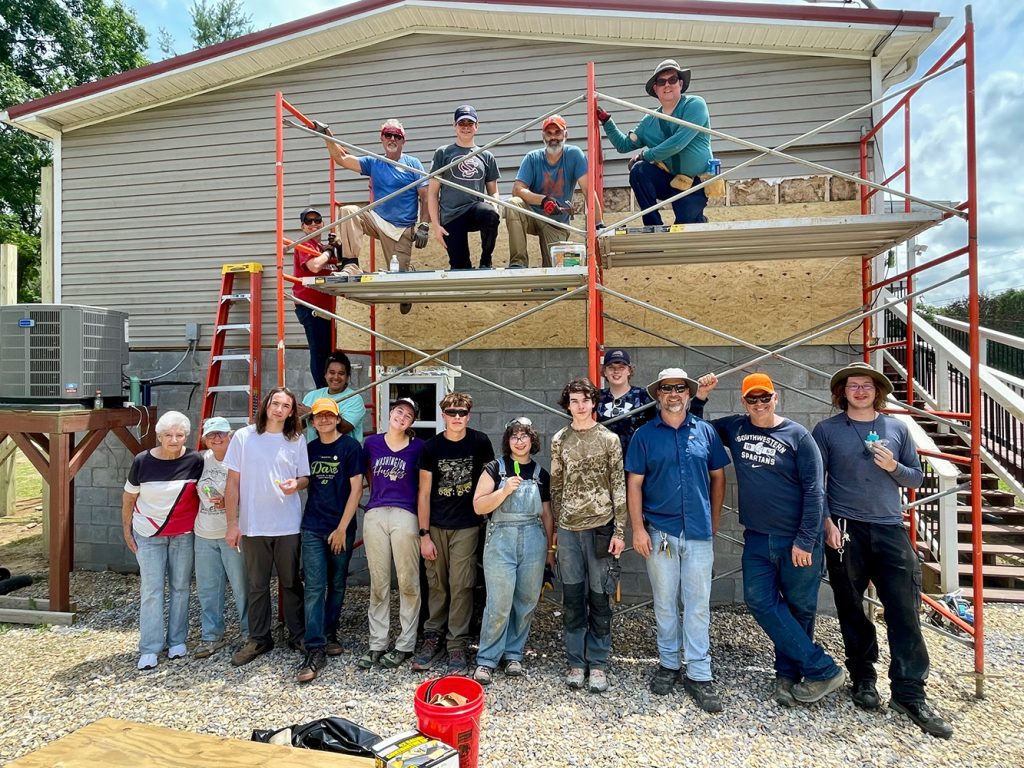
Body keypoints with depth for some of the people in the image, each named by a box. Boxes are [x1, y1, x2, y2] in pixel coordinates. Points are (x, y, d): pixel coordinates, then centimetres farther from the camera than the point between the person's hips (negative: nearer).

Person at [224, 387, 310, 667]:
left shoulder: (297, 440, 2)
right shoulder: (244, 437, -1)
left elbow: (305, 478, 8)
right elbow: (233, 482, 1)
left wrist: (296, 484, -17)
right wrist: (232, 523, -3)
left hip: (288, 525, 0)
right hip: (253, 526, 0)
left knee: (291, 582, 11)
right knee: (257, 585, 11)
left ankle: (297, 635, 25)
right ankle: (258, 639, 25)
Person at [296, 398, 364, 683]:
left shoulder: (350, 446, -6)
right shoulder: (309, 449, 8)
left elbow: (356, 488, -9)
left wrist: (342, 528, -12)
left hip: (341, 527, -2)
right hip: (313, 528, 2)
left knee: (337, 584, 12)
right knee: (314, 587, -4)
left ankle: (329, 634, 30)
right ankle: (315, 650, -1)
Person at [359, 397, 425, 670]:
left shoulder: (418, 447, 0)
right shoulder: (372, 442, 8)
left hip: (405, 516, -3)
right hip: (374, 515, 3)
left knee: (407, 583, 3)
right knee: (378, 584, 9)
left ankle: (405, 645, 16)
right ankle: (377, 644, 19)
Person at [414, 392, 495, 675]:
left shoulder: (480, 442, -4)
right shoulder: (431, 447, -4)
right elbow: (424, 493, -2)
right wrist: (424, 535, -4)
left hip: (466, 527, -1)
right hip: (436, 526, 1)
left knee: (461, 586, 0)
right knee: (437, 585, 9)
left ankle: (457, 645, 11)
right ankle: (432, 637, 24)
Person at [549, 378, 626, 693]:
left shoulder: (609, 439, -2)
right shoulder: (559, 440, 6)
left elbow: (619, 487, -2)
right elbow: (556, 486, 11)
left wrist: (619, 531, -6)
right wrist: (554, 527, 11)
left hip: (600, 526, -2)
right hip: (568, 528, 2)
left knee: (599, 597, 6)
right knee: (572, 598, 9)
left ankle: (598, 663, 20)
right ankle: (576, 661, 23)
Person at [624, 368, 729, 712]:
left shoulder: (705, 431, 3)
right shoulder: (644, 435, -2)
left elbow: (718, 477, 11)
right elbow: (634, 484, -2)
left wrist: (714, 522, 11)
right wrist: (638, 528, -8)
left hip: (699, 532, 1)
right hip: (659, 532, -1)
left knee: (698, 605, 6)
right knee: (665, 603, 11)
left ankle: (699, 674, 17)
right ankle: (668, 663, 28)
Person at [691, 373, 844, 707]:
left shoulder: (797, 436, -7)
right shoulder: (734, 428, 5)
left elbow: (814, 491, -9)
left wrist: (805, 541, -13)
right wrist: (700, 396, 0)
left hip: (797, 540, -4)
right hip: (757, 538, 4)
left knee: (799, 608, 7)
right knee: (760, 601, -3)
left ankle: (788, 673, 23)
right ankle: (822, 668, 8)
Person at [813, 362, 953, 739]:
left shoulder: (897, 428, 8)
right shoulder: (826, 430, 1)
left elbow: (917, 477, 13)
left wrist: (894, 467, -8)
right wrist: (827, 523, -7)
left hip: (890, 529, 2)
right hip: (845, 530, -1)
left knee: (905, 611, -1)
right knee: (851, 610, 8)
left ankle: (909, 693, 10)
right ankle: (863, 678, 25)